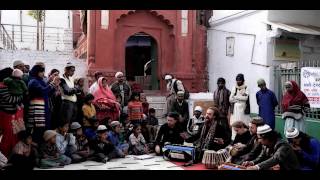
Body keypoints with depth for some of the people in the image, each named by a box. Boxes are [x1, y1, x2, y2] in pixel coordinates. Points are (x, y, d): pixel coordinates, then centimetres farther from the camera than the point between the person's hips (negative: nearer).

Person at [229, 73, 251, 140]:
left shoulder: (246, 88, 1)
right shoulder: (234, 88, 8)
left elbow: (246, 98, -12)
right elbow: (230, 99, 1)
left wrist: (236, 97, -5)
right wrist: (241, 98, -4)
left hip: (243, 108, -2)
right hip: (235, 108, 2)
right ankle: (234, 139, 3)